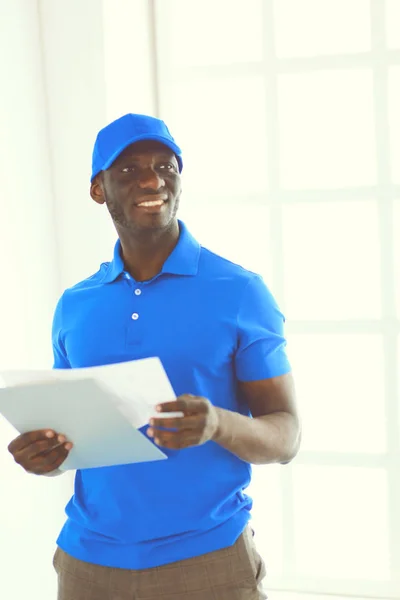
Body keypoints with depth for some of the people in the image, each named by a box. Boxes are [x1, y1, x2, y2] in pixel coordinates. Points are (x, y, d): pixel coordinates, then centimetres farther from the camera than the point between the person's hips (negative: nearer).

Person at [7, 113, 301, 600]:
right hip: (88, 558, 3)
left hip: (207, 557, -3)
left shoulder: (240, 292, -6)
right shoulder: (74, 307, 6)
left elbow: (285, 436, -6)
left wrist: (219, 424, -26)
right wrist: (46, 455, -8)